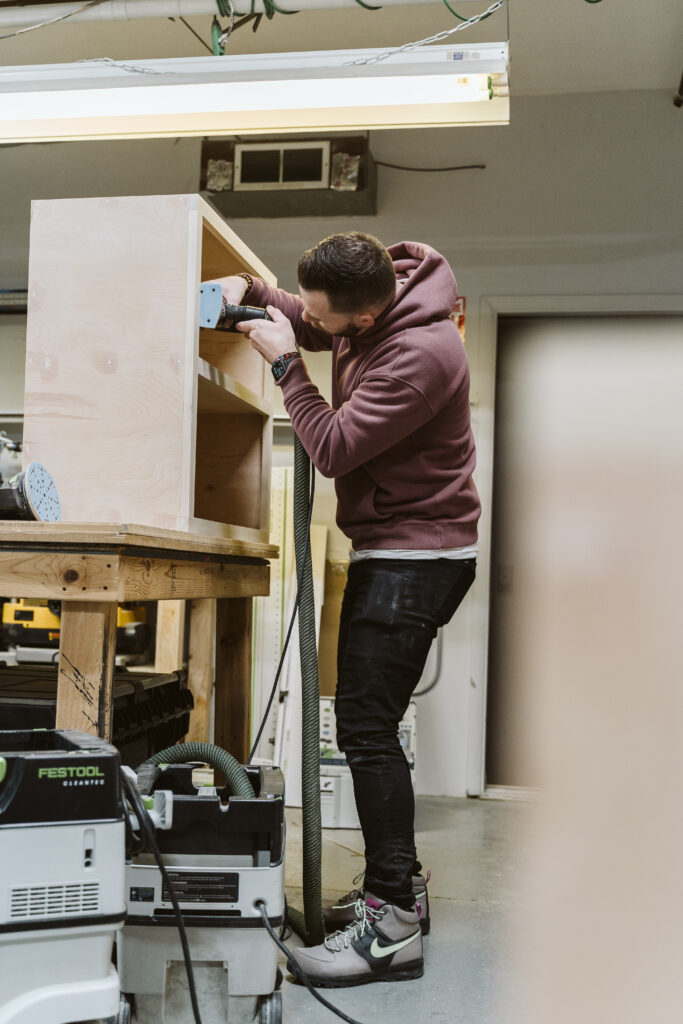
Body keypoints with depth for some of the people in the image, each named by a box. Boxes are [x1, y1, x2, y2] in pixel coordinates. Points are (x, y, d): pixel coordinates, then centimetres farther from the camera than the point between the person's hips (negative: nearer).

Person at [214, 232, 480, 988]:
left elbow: (333, 450, -22)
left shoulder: (418, 355, -25)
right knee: (370, 721, 13)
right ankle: (396, 886, 25)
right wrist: (249, 292, 3)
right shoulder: (369, 297, 3)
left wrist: (285, 362, -14)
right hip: (397, 548, 10)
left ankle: (393, 925, -5)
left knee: (366, 725, -12)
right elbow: (303, 318, 22)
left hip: (413, 555, -10)